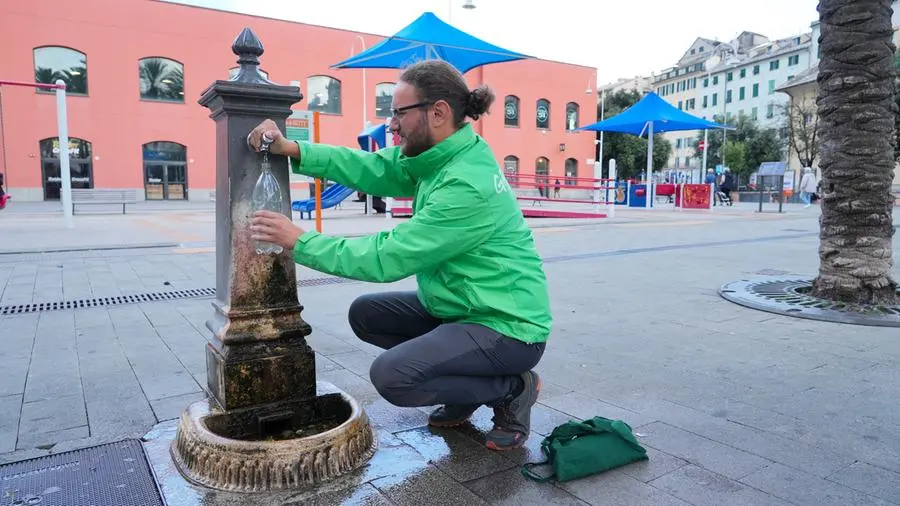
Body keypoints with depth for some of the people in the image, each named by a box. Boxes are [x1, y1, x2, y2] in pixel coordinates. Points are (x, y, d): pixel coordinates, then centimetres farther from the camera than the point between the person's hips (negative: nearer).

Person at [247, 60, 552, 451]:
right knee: (366, 313, 8)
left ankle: (512, 388, 1)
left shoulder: (468, 186, -27)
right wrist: (292, 150, -13)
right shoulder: (436, 156, 1)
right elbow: (371, 168, -2)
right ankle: (466, 385, 16)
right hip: (459, 309, 9)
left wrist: (300, 240, -18)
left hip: (508, 326, -9)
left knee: (391, 376, -22)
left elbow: (387, 257, -25)